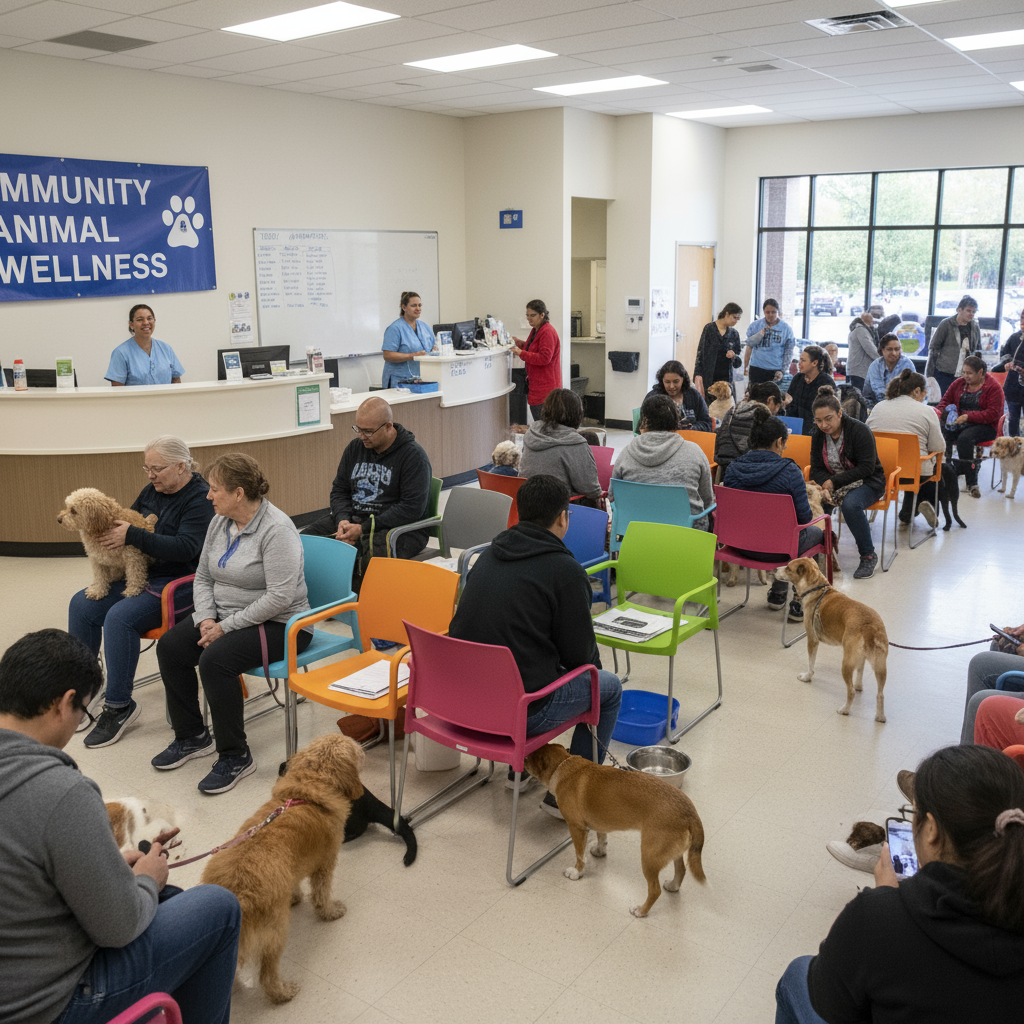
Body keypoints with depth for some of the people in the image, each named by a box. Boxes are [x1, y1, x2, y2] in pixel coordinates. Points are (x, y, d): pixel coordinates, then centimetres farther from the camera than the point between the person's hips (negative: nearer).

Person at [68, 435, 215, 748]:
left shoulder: (200, 499, -15)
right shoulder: (153, 490, 10)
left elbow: (185, 548, -25)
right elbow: (129, 520, 24)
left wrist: (131, 535, -24)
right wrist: (109, 527, 0)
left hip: (180, 582, -9)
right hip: (141, 574, 9)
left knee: (120, 616, -28)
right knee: (82, 604, -4)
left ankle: (119, 706, -15)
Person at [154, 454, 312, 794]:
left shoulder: (276, 528, -21)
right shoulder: (219, 522, 6)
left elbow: (280, 597, -26)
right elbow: (203, 577, 13)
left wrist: (226, 627, -22)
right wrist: (206, 619, -6)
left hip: (278, 624, -9)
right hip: (225, 615, 9)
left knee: (215, 658, -29)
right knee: (169, 646, -8)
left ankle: (235, 756, -12)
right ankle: (191, 737, 10)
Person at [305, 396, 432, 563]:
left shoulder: (413, 455, -9)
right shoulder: (355, 447, 12)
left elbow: (412, 508, -16)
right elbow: (339, 490, 17)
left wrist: (364, 529, -20)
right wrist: (343, 520, -7)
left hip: (397, 527, -6)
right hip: (351, 519, 6)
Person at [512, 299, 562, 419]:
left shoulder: (547, 332, -17)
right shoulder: (535, 330, 16)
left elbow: (544, 358, -25)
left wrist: (521, 353, -24)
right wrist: (521, 344, 12)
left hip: (544, 387, -10)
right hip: (536, 384, 10)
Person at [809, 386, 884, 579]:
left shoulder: (860, 430, -16)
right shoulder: (818, 435, 0)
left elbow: (866, 468, -19)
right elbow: (817, 468, 2)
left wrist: (834, 482, -23)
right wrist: (825, 487, -21)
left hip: (866, 482, -4)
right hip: (833, 482, 4)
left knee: (850, 504, -36)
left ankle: (868, 556, -17)